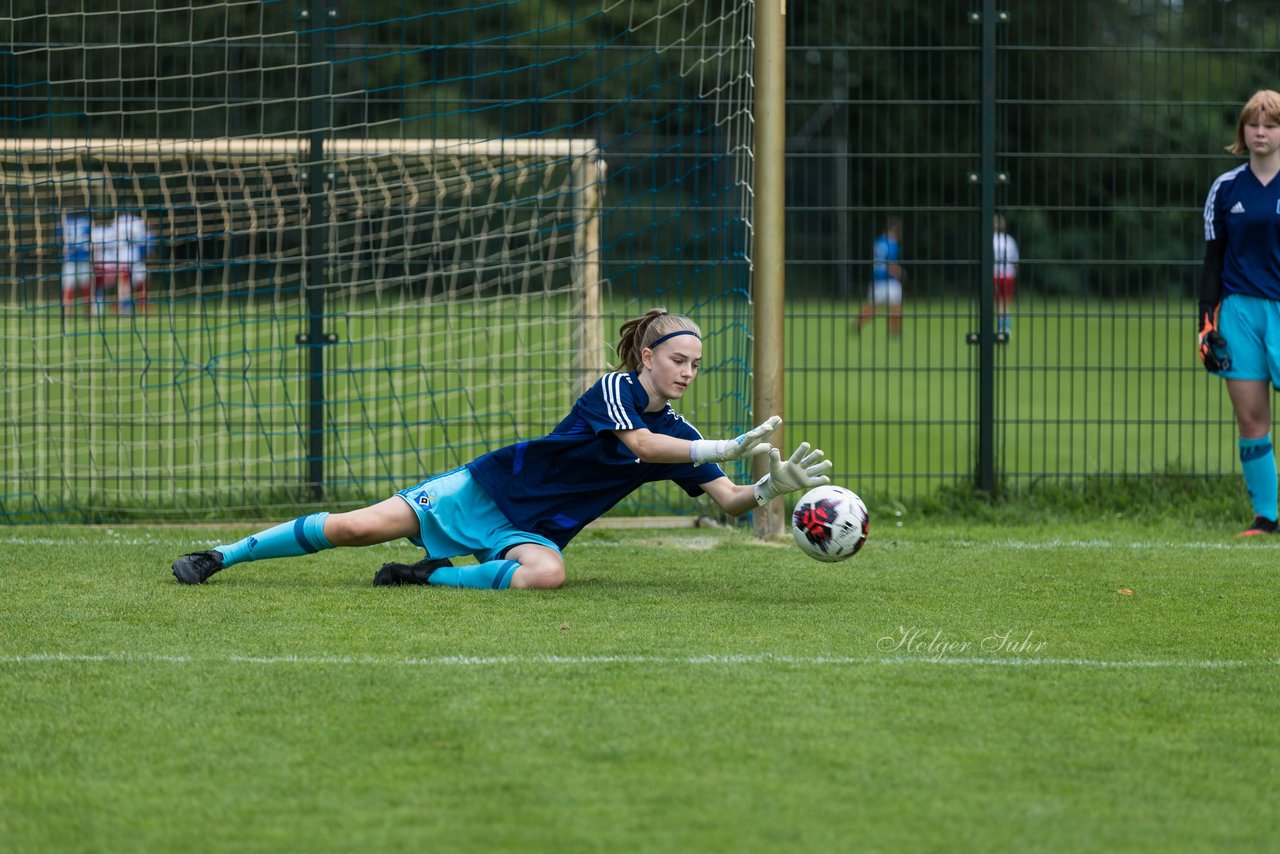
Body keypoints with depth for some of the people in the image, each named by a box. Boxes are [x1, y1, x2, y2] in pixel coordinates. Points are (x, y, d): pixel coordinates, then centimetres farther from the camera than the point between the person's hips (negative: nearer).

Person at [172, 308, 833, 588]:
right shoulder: (614, 389, -12)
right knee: (357, 528, -13)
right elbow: (639, 442, -30)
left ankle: (430, 575, -15)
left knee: (547, 572, -35)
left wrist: (774, 486, -20)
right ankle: (220, 556, 2)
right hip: (486, 490, -4)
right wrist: (728, 448, -35)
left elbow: (729, 501, 1)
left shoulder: (679, 436, 4)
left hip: (534, 531, 4)